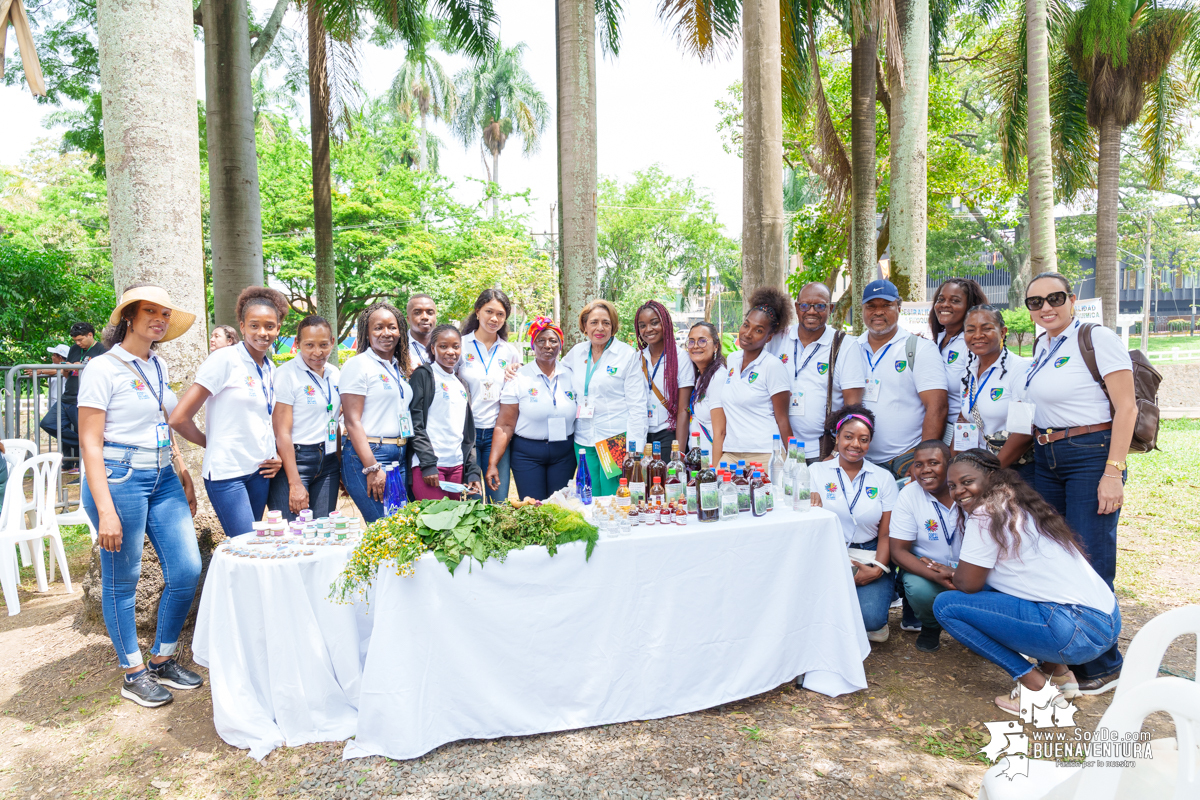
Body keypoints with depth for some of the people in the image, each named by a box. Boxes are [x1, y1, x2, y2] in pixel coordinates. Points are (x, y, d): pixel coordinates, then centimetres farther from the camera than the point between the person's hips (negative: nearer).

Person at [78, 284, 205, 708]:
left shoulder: (158, 367, 12)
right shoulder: (102, 369, -9)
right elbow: (91, 443, -12)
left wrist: (183, 474, 20)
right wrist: (105, 511, -18)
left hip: (162, 479, 7)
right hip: (119, 480, -7)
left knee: (187, 570, 3)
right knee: (122, 580, 6)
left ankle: (162, 660, 22)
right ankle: (134, 674, 22)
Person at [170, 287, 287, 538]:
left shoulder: (270, 369, 9)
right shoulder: (225, 360, -11)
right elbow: (179, 418, -13)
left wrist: (276, 455, 7)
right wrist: (212, 444, 1)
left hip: (260, 471, 6)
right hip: (227, 471, -6)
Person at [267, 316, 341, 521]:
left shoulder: (334, 373, 10)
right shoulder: (286, 374, -8)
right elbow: (282, 433, -12)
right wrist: (295, 484, -16)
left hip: (328, 463, 6)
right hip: (294, 460, -6)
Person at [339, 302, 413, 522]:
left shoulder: (400, 368, 16)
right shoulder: (358, 365, -6)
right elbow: (352, 421, -12)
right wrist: (372, 468, -17)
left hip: (400, 458, 7)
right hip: (367, 455, -7)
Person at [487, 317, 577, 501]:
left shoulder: (570, 376, 5)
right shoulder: (518, 378, -4)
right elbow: (505, 425, -7)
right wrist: (492, 464, -13)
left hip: (564, 453, 3)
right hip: (527, 453, -2)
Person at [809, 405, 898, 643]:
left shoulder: (883, 478, 7)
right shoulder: (816, 471, 4)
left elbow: (886, 535, 4)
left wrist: (878, 569, -13)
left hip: (870, 558, 0)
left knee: (871, 617, -24)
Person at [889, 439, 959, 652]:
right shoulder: (909, 495, -10)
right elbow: (898, 551, -12)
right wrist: (937, 576, -29)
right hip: (926, 569, -1)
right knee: (920, 590, -32)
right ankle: (930, 626, 6)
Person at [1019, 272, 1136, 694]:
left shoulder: (1098, 339, -9)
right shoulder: (1042, 344, 13)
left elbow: (1126, 408, -13)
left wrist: (1114, 472, -19)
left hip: (1091, 457, -7)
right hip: (1046, 459, 7)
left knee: (1090, 563, -4)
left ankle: (1103, 665, 11)